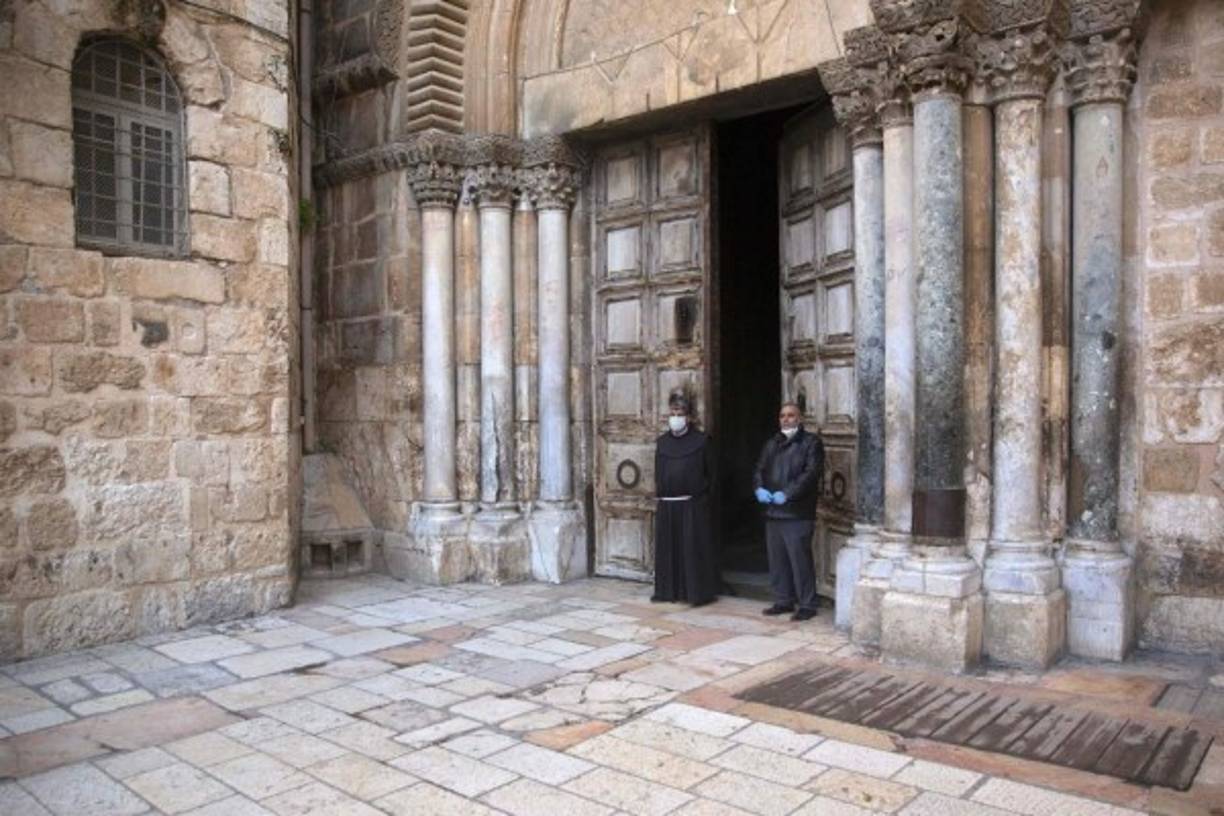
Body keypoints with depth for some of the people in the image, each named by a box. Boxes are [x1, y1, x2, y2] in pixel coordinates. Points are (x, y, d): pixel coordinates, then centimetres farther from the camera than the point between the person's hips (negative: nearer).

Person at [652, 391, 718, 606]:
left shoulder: (701, 441, 0)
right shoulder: (662, 442, 12)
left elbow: (710, 473, 2)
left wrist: (700, 492, -3)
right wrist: (659, 491, 7)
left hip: (693, 505, -4)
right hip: (666, 505, 4)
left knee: (694, 550, -2)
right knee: (668, 548, 7)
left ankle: (698, 592, 6)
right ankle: (668, 589, 16)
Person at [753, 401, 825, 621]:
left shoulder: (811, 442, -1)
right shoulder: (771, 444, 20)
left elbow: (811, 473, -12)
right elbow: (759, 469, 17)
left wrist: (787, 494, -18)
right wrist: (759, 488, -4)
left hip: (797, 513, -6)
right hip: (772, 512, 6)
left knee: (800, 559, -5)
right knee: (777, 559, 10)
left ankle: (807, 605, 4)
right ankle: (783, 600, 21)